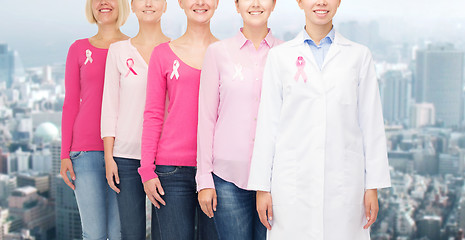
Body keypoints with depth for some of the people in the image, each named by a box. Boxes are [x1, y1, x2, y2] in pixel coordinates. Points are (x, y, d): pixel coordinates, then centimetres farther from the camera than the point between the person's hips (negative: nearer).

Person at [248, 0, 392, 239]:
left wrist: (373, 186, 2)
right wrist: (262, 186, 1)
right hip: (292, 181, 0)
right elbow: (268, 123, 4)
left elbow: (371, 123, 6)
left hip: (344, 182, 1)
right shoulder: (280, 56, 5)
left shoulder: (359, 55, 6)